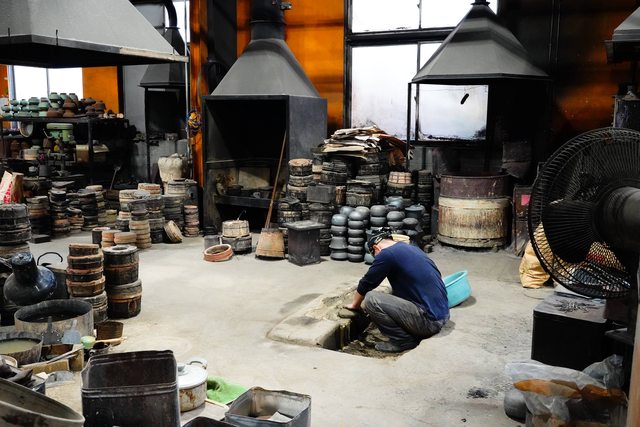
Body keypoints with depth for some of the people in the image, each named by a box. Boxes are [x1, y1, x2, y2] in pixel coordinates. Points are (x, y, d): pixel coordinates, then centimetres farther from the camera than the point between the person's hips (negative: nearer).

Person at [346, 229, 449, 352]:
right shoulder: (410, 248, 18)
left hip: (429, 320, -9)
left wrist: (355, 304, 22)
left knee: (370, 299, -9)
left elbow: (366, 283, 3)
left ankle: (403, 340, -1)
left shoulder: (386, 254, -9)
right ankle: (416, 332, 14)